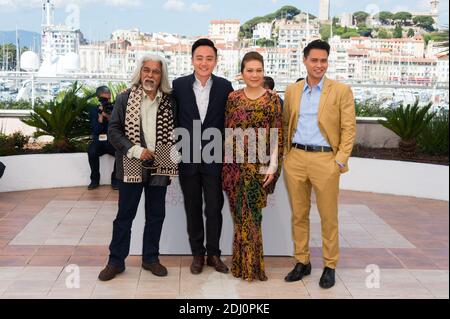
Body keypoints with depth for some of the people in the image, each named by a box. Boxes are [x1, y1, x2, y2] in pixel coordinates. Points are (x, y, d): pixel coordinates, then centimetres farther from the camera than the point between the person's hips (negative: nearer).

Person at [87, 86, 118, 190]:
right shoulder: (94, 110, 5)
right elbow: (95, 131, -8)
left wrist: (108, 116, -17)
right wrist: (101, 114, -15)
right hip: (99, 141, 0)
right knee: (91, 151, -31)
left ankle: (115, 179, -12)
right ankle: (95, 179, -14)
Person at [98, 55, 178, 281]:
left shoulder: (169, 101, 3)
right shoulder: (125, 99, -1)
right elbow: (114, 130, -4)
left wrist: (172, 161, -1)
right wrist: (135, 150, -16)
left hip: (159, 166, 2)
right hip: (132, 166, -2)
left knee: (156, 215, 11)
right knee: (125, 215, 5)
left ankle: (150, 258, 25)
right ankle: (116, 261, 17)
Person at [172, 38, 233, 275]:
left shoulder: (225, 86, -1)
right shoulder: (179, 85, -1)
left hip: (214, 159, 0)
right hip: (188, 158, 1)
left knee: (214, 208, 6)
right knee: (193, 209, 11)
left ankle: (213, 253, 23)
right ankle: (197, 253, 25)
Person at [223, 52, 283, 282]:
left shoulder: (272, 98, -1)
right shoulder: (233, 97, 6)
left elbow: (277, 134, -3)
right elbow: (228, 131, 8)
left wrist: (273, 166, -8)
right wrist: (226, 161, 3)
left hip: (259, 164, -2)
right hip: (235, 163, 2)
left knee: (251, 213, 2)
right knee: (241, 213, 7)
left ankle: (251, 264, 18)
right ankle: (243, 263, 22)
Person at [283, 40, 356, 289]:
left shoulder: (341, 91, -1)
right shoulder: (292, 91, 10)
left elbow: (349, 128, -3)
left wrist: (341, 160, -9)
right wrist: (286, 155, 9)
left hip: (325, 160, -3)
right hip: (295, 159, 4)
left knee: (328, 217, 4)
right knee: (298, 214, 10)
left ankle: (330, 266, 17)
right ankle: (302, 262, 23)